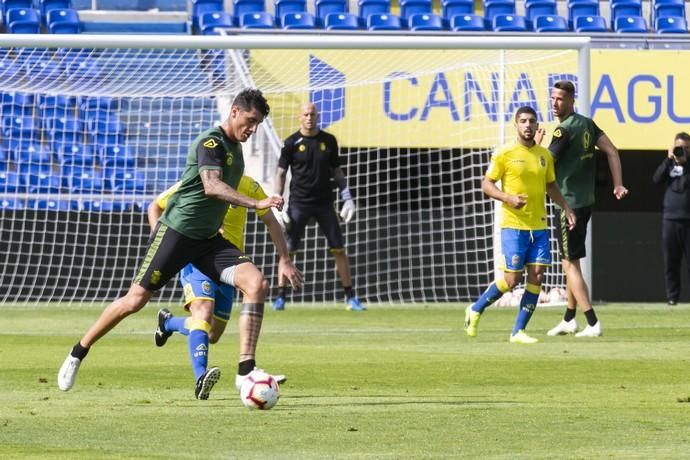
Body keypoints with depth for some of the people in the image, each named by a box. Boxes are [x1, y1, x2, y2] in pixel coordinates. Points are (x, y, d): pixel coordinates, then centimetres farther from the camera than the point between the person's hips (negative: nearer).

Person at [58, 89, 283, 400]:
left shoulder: (235, 148, 13)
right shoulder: (211, 142, -14)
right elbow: (211, 186, -31)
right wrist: (256, 204, -40)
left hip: (208, 239, 7)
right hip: (176, 231, -7)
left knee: (257, 284, -14)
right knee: (136, 300, -4)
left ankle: (246, 370, -18)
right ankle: (77, 354, 15)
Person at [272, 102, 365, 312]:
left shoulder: (329, 141, 6)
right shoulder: (292, 143, -2)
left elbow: (336, 171, 14)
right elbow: (281, 173, 2)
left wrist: (347, 198, 8)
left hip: (324, 203, 2)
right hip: (298, 204, -2)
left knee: (339, 249, -1)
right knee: (288, 250, -4)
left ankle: (351, 298, 4)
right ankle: (281, 297, 5)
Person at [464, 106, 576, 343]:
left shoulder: (544, 155, 10)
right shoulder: (504, 153, -5)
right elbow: (486, 184, -3)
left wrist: (566, 207, 11)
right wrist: (508, 198, -19)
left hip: (539, 226, 5)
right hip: (513, 225, -5)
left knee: (536, 277, -4)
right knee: (512, 279, -7)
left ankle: (519, 331, 5)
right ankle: (475, 310, 17)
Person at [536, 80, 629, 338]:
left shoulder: (564, 130, -17)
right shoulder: (587, 124, 9)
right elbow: (612, 152, 7)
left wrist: (536, 146, 6)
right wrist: (618, 185, 4)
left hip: (569, 203, -9)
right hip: (586, 201, 9)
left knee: (570, 265, -6)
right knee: (571, 262, 19)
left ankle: (593, 324, -12)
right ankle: (569, 320, 27)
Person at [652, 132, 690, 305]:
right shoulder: (670, 165, 13)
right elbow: (657, 179, -3)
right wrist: (669, 159, -10)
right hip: (670, 220, 2)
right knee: (671, 261, 2)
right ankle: (672, 296, 7)